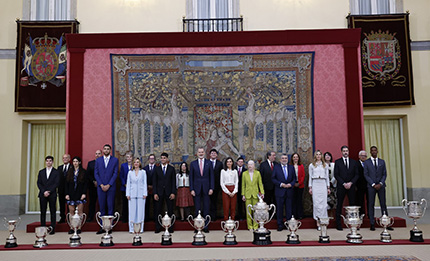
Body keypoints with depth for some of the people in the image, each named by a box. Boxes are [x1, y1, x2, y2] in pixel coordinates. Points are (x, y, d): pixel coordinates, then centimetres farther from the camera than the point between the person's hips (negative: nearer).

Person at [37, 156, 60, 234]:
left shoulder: (56, 172, 4)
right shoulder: (41, 172, 13)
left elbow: (56, 183, -4)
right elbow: (39, 183, 6)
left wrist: (49, 192, -13)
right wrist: (44, 191, -8)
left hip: (52, 195, -3)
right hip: (42, 194, 3)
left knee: (52, 212, -1)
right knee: (42, 212, 3)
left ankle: (52, 229, 1)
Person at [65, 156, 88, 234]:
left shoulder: (83, 172, 3)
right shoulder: (69, 172, 11)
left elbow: (86, 184, 0)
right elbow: (66, 184, 9)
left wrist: (84, 193, -9)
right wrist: (67, 194, 0)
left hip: (80, 195, -2)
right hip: (71, 195, 3)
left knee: (80, 211, -3)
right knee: (71, 212, 0)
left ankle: (79, 228, 2)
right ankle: (72, 228, 6)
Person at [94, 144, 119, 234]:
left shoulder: (115, 160, 4)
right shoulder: (98, 160, 9)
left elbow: (115, 173, -2)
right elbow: (96, 173, 5)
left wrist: (109, 185, -9)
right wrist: (101, 185, -6)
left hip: (111, 187, -1)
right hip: (100, 187, 2)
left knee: (110, 207, 1)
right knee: (102, 207, 4)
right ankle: (102, 227, 9)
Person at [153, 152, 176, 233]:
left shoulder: (171, 169, 5)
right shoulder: (156, 169, 7)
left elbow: (174, 181, 2)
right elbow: (154, 182, 4)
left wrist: (173, 192, -7)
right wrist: (155, 193, -5)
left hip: (169, 192, 0)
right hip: (159, 192, 1)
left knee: (170, 210, 3)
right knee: (158, 210, 1)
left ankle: (170, 228, 11)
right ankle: (158, 228, 10)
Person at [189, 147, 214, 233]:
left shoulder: (209, 163, 5)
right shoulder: (193, 164, 5)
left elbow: (212, 176, 4)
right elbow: (191, 177, 4)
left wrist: (211, 188, -4)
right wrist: (191, 189, -3)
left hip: (206, 188, 0)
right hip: (197, 189, 0)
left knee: (206, 208, 3)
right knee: (197, 208, 3)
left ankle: (206, 227, 11)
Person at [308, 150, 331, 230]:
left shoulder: (325, 165, 11)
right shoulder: (311, 165, 8)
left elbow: (327, 176, 13)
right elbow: (310, 177, 8)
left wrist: (328, 187, 8)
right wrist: (310, 187, 2)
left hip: (323, 184, 1)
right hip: (315, 184, -1)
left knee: (324, 203, -4)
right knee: (316, 203, -3)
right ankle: (318, 221, 0)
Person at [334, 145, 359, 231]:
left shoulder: (354, 162, 11)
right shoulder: (337, 162, 4)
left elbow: (356, 175, 7)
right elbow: (336, 175, -2)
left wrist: (350, 183, -8)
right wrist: (344, 184, -11)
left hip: (351, 186, 2)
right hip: (341, 187, -2)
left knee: (353, 204, 1)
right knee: (339, 205, -1)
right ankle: (338, 224, 3)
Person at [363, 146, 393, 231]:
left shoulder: (382, 162, 11)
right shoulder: (366, 162, 4)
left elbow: (384, 174, 7)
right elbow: (366, 175, -1)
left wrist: (380, 184, -7)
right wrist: (373, 184, -10)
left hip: (381, 185, 2)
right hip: (371, 186, -2)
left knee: (383, 204, 2)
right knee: (371, 205, -1)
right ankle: (372, 224, 3)